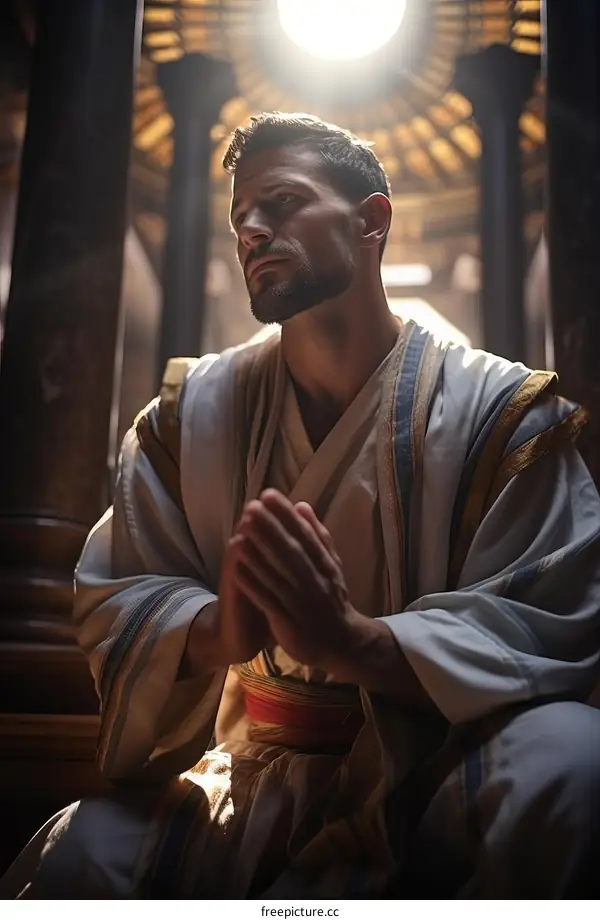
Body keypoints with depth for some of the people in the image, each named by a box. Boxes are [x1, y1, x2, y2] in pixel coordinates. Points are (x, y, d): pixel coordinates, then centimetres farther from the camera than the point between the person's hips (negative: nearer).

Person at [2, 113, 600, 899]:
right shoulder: (193, 412, 2)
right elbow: (115, 600, -3)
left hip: (437, 773, -1)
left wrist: (354, 641, -31)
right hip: (252, 781, 2)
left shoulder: (499, 412, -7)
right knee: (76, 858, -25)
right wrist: (214, 632, -27)